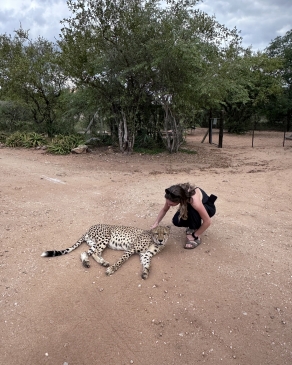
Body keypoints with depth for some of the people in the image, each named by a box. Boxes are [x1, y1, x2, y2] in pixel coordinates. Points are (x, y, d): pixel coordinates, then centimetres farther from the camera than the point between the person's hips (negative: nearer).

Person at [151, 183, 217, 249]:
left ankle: (196, 238, -17)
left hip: (208, 208, -5)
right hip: (190, 209, 5)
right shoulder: (172, 197, -27)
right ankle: (193, 226, 10)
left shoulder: (194, 200, -43)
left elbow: (207, 222, -32)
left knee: (193, 211, -37)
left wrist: (194, 236, -24)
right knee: (176, 221, -19)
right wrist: (156, 223, -19)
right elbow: (164, 210, -7)